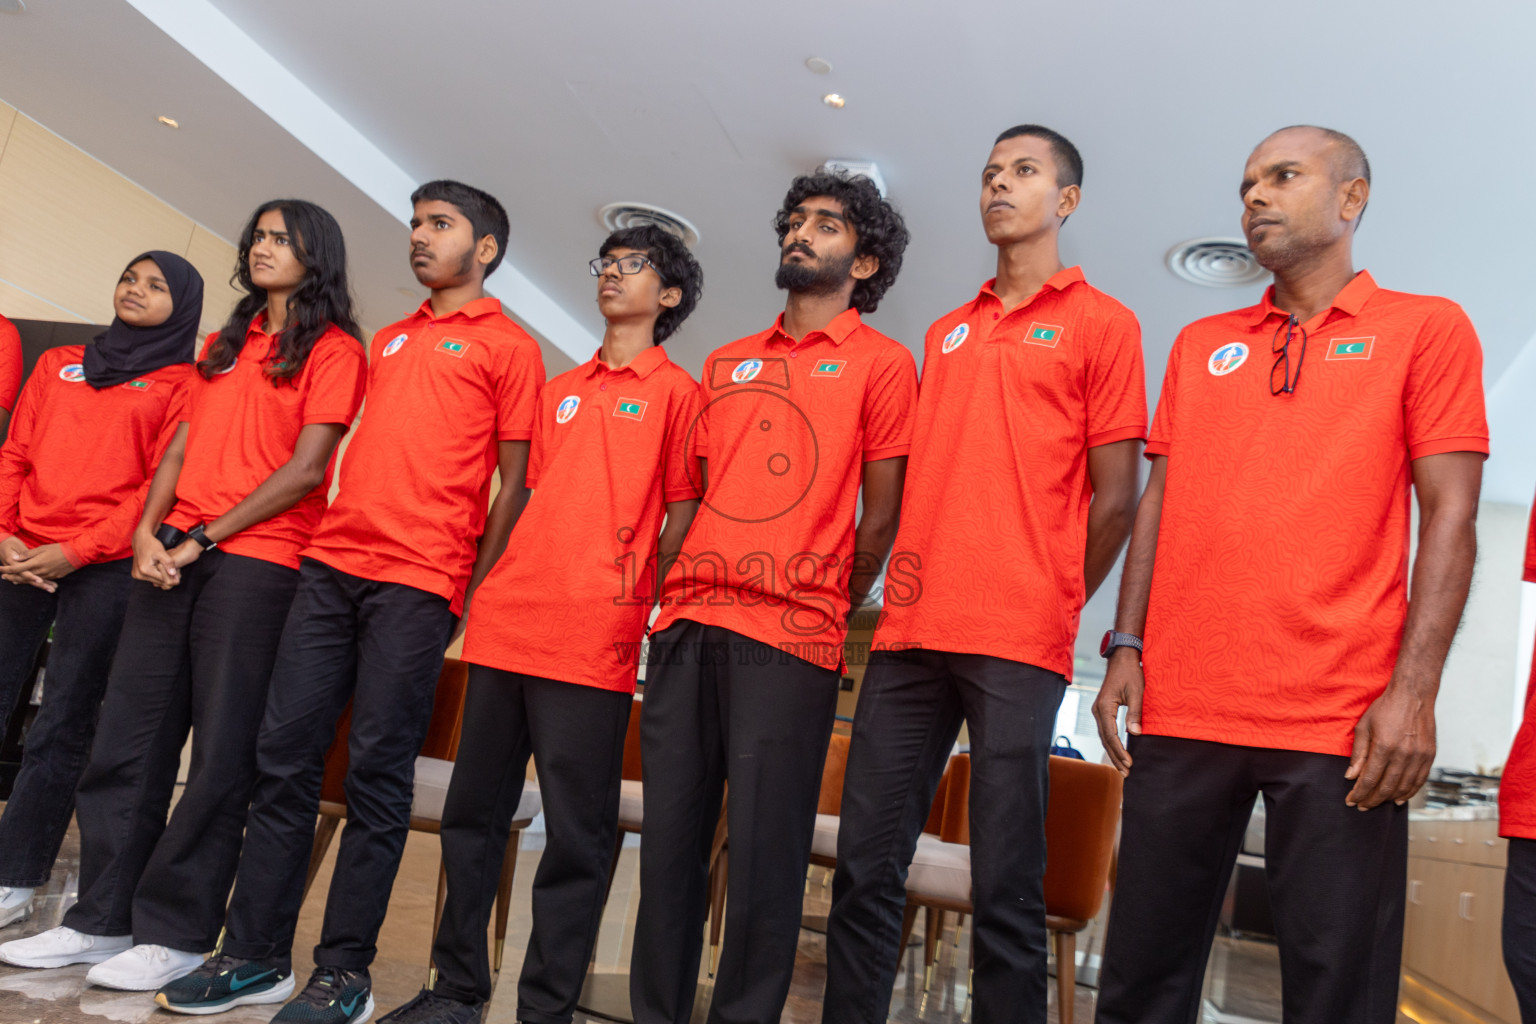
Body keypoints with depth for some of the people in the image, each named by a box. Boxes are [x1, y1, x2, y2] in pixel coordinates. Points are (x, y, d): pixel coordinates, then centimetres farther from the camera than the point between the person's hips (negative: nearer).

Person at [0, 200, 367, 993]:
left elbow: (306, 467, -9)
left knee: (222, 747, -3)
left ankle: (176, 933, 6)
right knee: (129, 735, 7)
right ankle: (102, 919, 17)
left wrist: (203, 538, -10)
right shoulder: (226, 342, 22)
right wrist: (148, 529, 0)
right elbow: (181, 446, 17)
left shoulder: (334, 350, 1)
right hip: (171, 557, 7)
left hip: (255, 561, -6)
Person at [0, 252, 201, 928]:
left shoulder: (181, 384, 3)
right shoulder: (57, 366, 19)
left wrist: (75, 551, -11)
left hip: (106, 569, -4)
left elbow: (161, 484, -5)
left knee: (59, 731, -1)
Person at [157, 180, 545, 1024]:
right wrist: (340, 532, 13)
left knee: (377, 772, -2)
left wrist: (468, 591, -6)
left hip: (419, 581, -6)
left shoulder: (508, 346, 3)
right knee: (284, 754, 5)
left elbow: (514, 485, -1)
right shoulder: (388, 341, 23)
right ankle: (253, 956, 16)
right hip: (332, 564, 6)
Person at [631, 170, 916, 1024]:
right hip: (688, 625, 5)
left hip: (788, 637, -5)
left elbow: (883, 514, 2)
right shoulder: (728, 363, 21)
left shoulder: (881, 361, 5)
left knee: (764, 850, -2)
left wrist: (831, 611, 2)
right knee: (669, 839, 8)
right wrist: (674, 591, 12)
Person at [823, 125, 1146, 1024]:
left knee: (1006, 888, -1)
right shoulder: (945, 335, 21)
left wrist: (1052, 607, 0)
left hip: (1018, 645, -5)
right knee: (866, 866, 5)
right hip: (911, 632, 5)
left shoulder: (1101, 323, 5)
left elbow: (1116, 499, 0)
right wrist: (906, 595, 10)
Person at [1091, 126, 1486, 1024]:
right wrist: (1126, 649, 4)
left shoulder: (1427, 328, 6)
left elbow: (1450, 518, -1)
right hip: (1180, 712, 4)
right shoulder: (1198, 346, 17)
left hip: (1340, 721, -3)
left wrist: (1414, 691, -11)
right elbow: (1160, 502, 13)